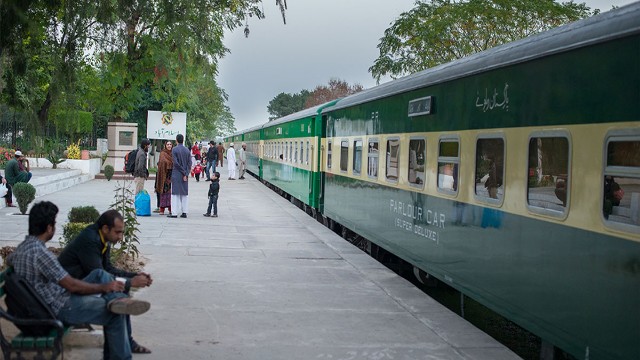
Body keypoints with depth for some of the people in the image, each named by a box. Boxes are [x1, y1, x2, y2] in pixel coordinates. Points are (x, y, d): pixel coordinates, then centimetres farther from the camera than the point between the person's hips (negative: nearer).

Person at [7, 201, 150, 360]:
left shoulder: (22, 247, 6)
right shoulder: (39, 252, -26)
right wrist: (105, 287, -11)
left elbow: (9, 260, 34)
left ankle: (118, 300, -15)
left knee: (99, 274, 11)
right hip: (60, 308, -10)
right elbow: (72, 285, -23)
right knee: (115, 314, -5)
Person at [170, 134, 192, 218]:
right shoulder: (187, 150, 6)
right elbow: (189, 163, 1)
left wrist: (184, 173, -5)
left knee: (175, 193, -1)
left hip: (176, 174, -4)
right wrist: (186, 174, -3)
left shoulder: (174, 150, -7)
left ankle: (174, 212, -4)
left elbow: (176, 163, -12)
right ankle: (184, 212, 7)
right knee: (185, 194, 8)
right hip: (185, 175, 4)